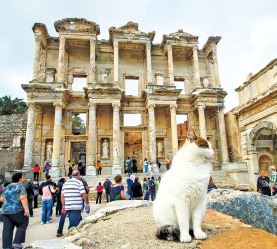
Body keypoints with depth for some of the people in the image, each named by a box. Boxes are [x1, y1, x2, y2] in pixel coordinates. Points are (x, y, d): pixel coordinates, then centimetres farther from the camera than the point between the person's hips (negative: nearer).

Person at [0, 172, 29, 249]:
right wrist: (26, 209, -18)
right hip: (17, 210, -7)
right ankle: (16, 242, 4)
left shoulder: (6, 187, 16)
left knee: (7, 229, 9)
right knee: (22, 224, 9)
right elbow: (23, 198, -17)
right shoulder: (20, 187, -6)